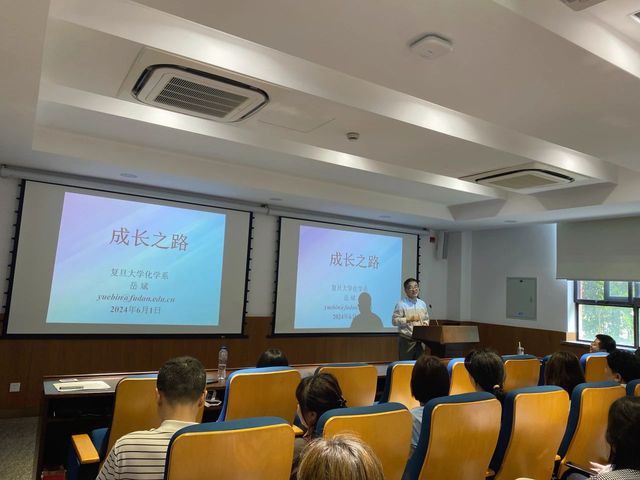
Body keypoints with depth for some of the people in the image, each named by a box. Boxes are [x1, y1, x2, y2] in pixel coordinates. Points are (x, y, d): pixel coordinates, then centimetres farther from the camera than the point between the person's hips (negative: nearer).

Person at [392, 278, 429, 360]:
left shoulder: (422, 304, 12)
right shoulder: (401, 304, -8)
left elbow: (426, 319, 21)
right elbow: (394, 321, -13)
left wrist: (425, 324, 0)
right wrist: (408, 320, -21)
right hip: (406, 341, -6)